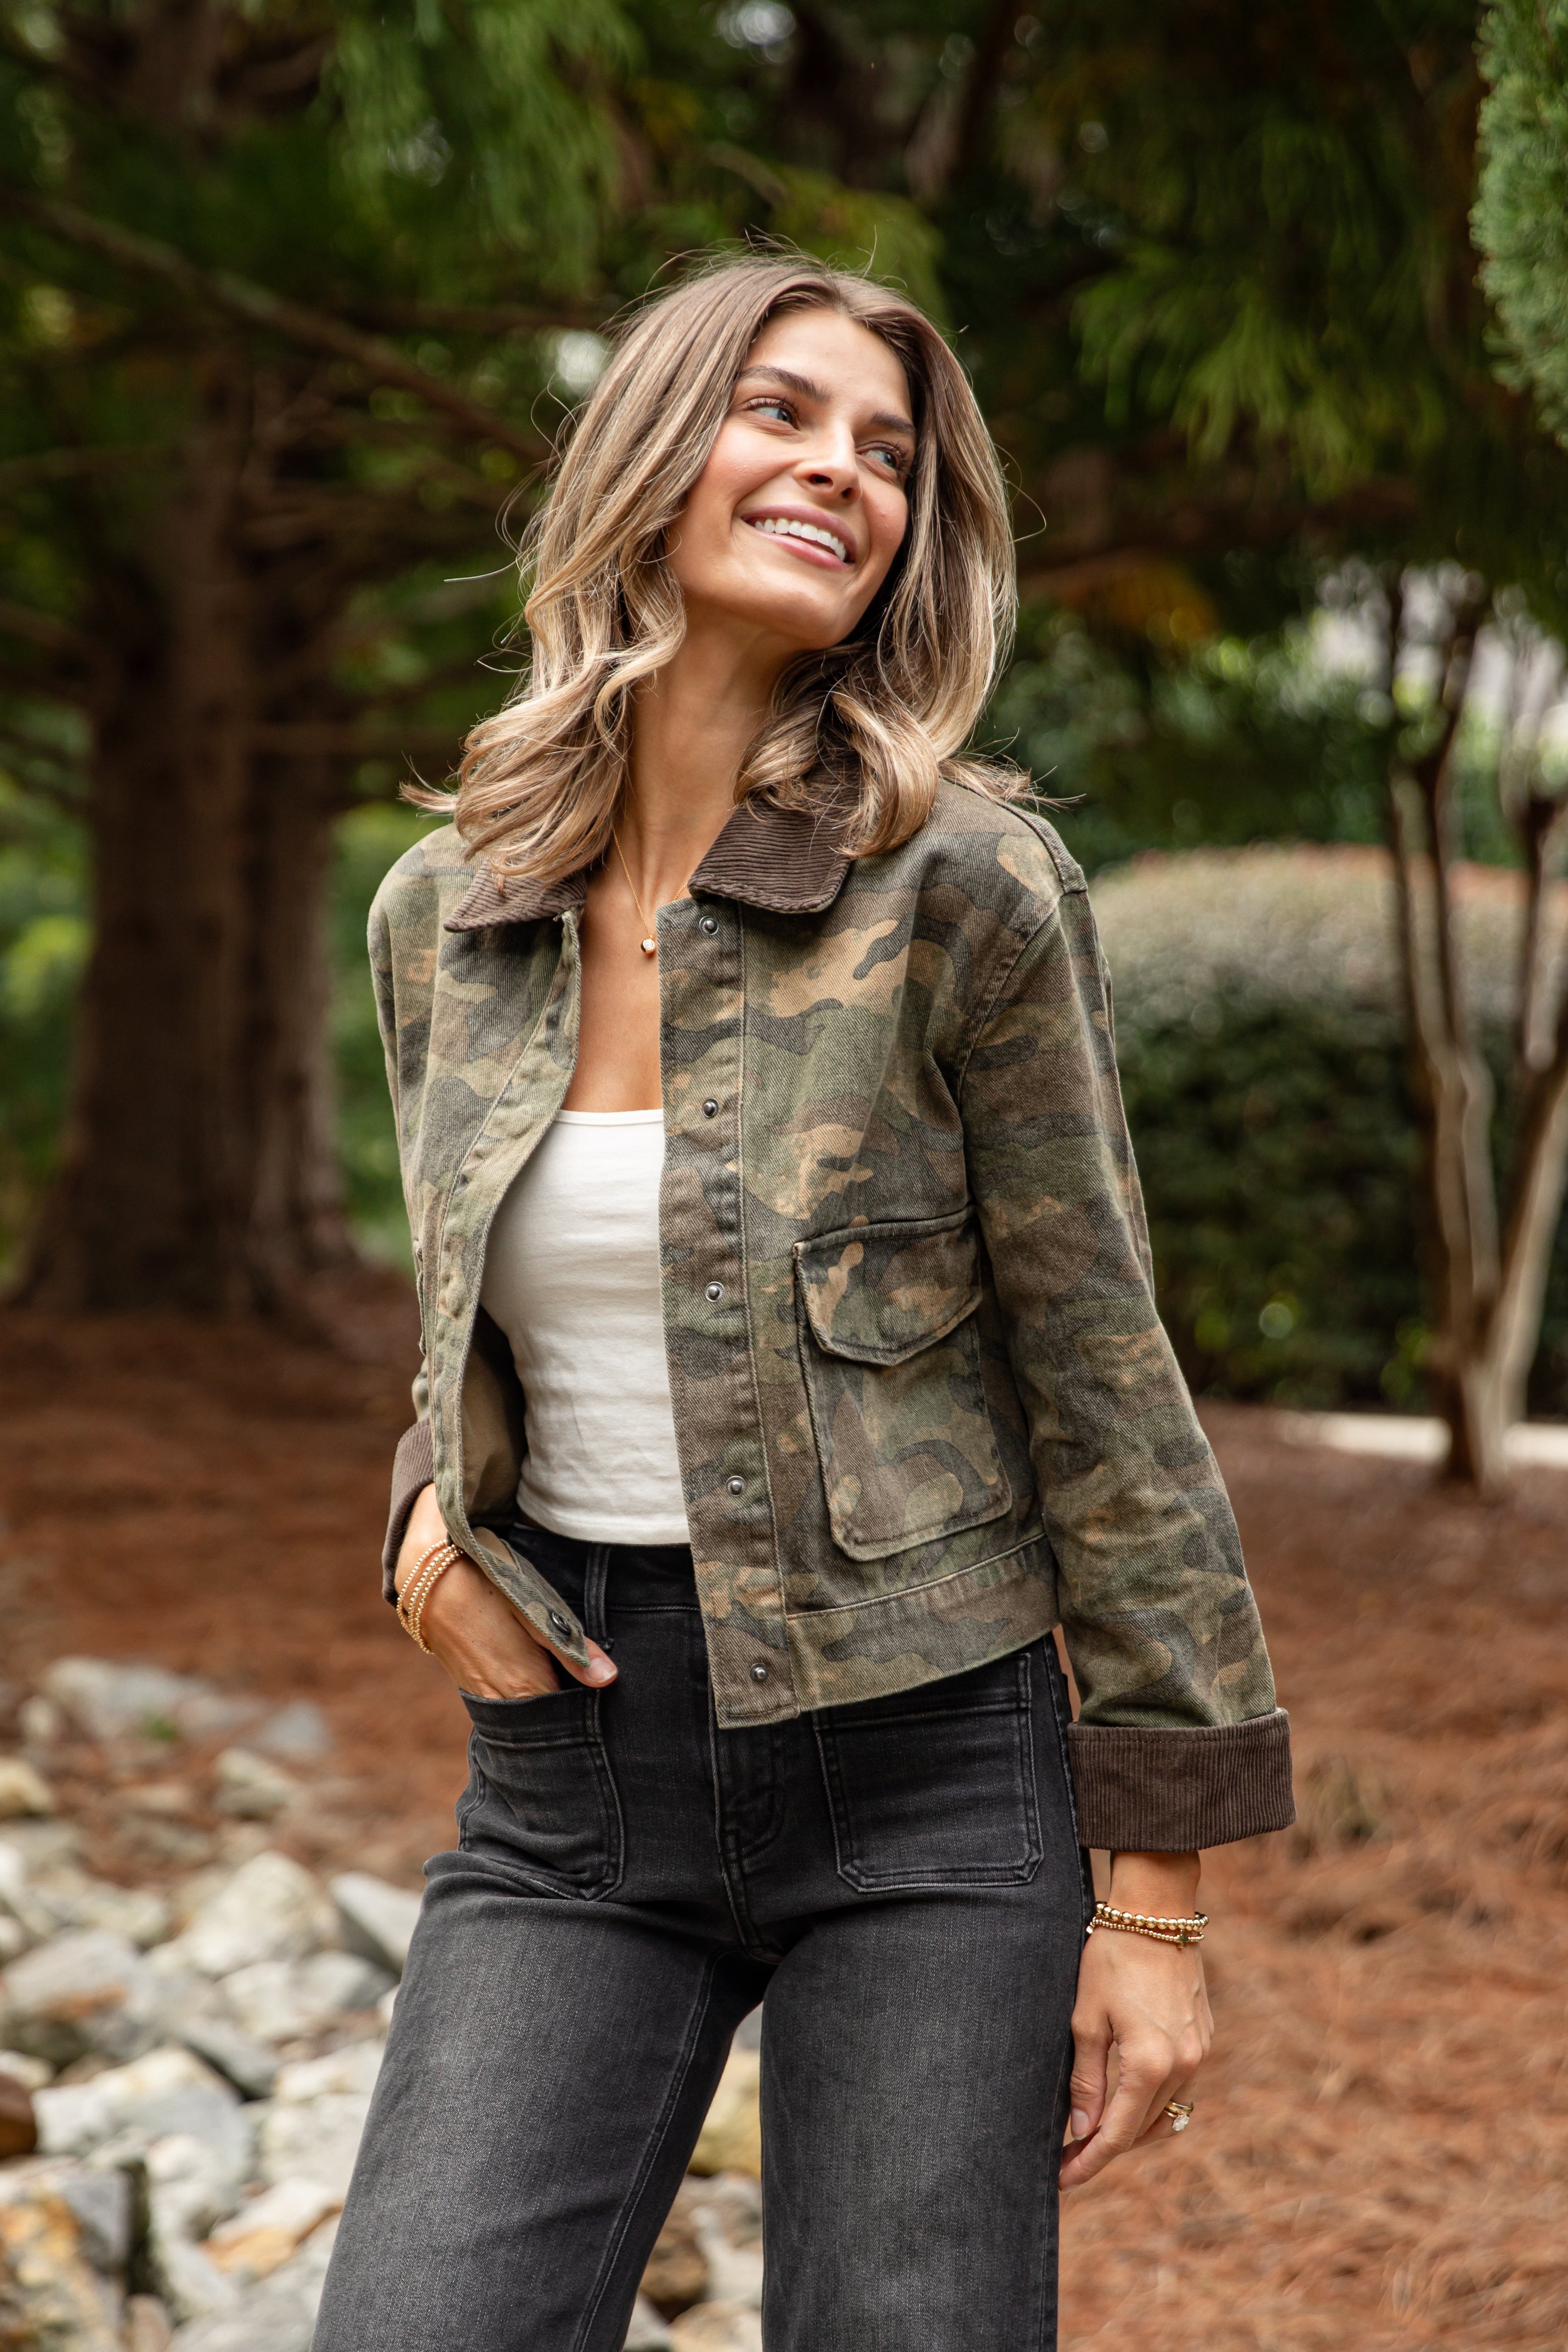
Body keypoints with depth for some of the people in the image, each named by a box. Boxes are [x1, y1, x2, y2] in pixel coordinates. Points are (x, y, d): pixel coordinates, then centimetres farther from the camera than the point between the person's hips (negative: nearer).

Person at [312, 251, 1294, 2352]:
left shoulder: (963, 890, -10)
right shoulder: (444, 914, 4)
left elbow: (1102, 1389, -6)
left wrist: (1155, 1902, -6)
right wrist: (436, 1518, -4)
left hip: (921, 1778, -3)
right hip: (570, 1794, 4)